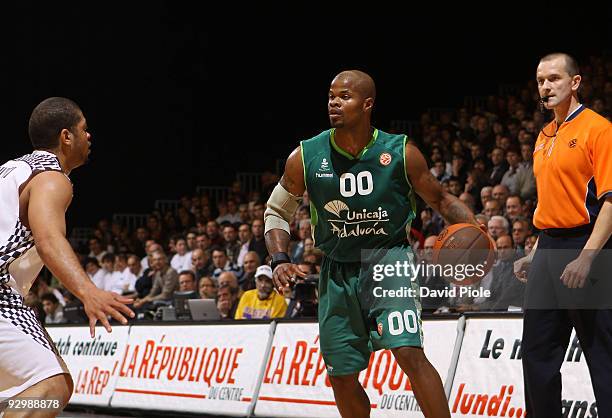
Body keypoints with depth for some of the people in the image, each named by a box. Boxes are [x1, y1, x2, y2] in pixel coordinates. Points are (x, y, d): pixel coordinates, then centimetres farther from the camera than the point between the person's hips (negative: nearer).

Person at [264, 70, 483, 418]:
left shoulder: (401, 153, -9)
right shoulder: (306, 158, -6)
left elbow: (441, 200, 4)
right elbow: (277, 211, 8)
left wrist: (473, 233, -15)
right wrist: (280, 260, -9)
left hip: (388, 259, -3)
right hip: (338, 269, 3)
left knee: (409, 352, -23)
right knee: (341, 376, 8)